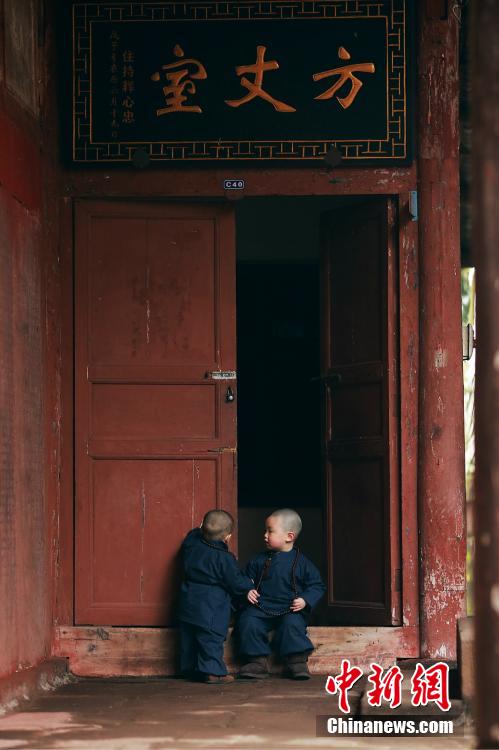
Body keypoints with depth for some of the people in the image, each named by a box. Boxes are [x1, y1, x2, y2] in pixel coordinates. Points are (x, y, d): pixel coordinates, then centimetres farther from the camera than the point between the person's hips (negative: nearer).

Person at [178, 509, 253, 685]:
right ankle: (213, 672, -2)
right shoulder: (224, 558, -17)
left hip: (188, 603, 7)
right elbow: (237, 583, -8)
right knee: (211, 639, -2)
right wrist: (249, 584, 11)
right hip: (211, 609, -7)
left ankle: (190, 669, 23)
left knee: (189, 638, 14)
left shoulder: (191, 543, -2)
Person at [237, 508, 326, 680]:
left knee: (292, 624, -32)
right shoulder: (259, 561, 10)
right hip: (261, 607, 3)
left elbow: (317, 586, 4)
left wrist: (305, 600, -12)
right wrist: (248, 591, -1)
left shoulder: (301, 562, 1)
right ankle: (257, 661, -14)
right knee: (248, 621, -23)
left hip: (290, 609, -3)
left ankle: (297, 661, -20)